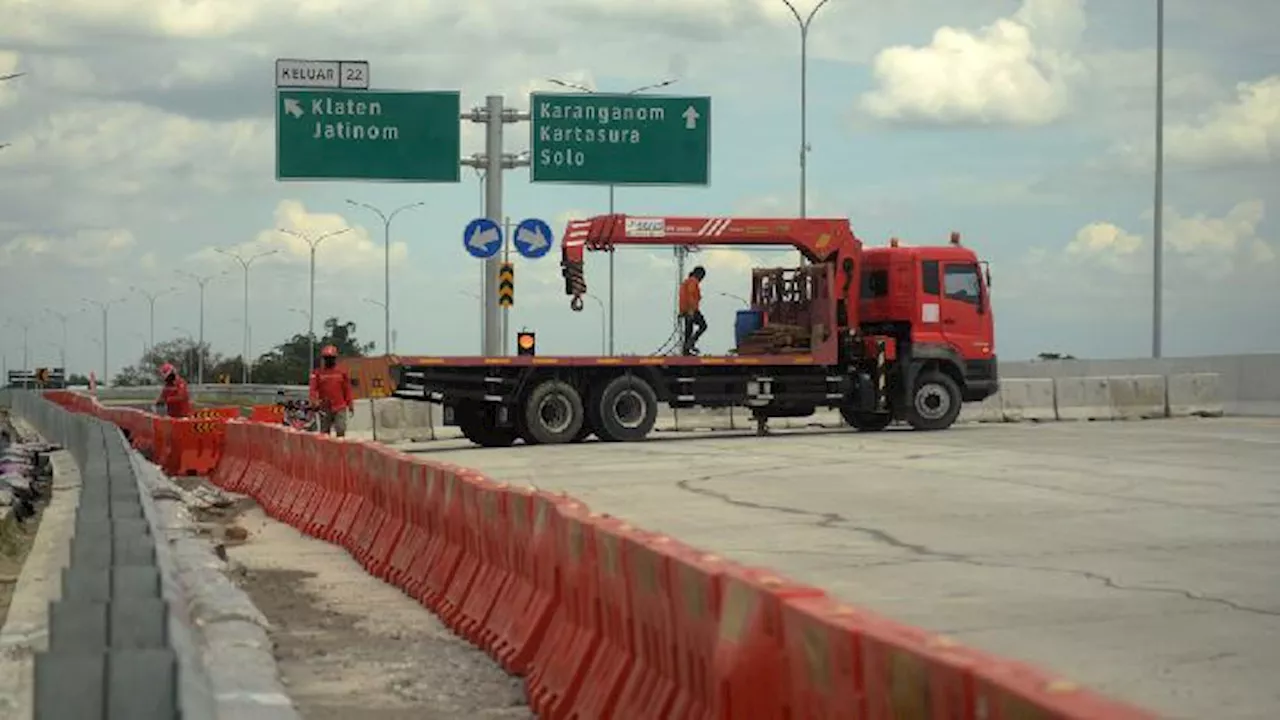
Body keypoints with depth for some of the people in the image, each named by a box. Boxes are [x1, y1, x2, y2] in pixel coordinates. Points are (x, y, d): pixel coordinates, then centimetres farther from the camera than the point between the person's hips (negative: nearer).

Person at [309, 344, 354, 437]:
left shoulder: (342, 372, 7)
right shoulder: (317, 373, 4)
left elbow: (347, 389, 10)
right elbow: (313, 389, -4)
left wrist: (350, 404, 10)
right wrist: (315, 403, -19)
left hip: (339, 408, -1)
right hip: (325, 409, 1)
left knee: (341, 430, -14)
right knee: (324, 433, 7)